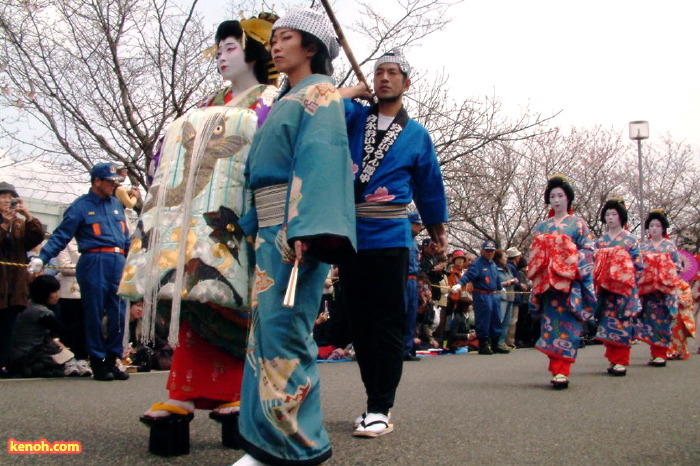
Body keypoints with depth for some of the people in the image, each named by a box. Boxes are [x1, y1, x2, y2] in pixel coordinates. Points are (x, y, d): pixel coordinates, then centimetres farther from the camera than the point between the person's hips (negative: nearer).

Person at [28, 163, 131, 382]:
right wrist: (41, 258, -16)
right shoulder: (81, 206, 1)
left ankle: (112, 361, 14)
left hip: (118, 263, 5)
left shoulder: (116, 204, 18)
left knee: (118, 315, 4)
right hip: (94, 263, -5)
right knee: (94, 314, 0)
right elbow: (61, 235, -5)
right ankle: (97, 363, 8)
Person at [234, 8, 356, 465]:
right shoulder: (286, 98, 25)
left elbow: (320, 156, -17)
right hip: (272, 226, 9)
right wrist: (253, 223, 19)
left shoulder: (320, 92, -2)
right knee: (269, 326, 8)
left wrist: (304, 227, -28)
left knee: (283, 326, -10)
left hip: (295, 223, -9)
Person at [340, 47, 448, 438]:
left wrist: (439, 235, 17)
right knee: (360, 323, 7)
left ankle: (380, 409, 1)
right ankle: (376, 401, 18)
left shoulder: (418, 135, 9)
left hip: (389, 240, -2)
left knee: (388, 324, -4)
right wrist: (355, 92, 4)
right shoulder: (354, 117, 12)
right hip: (349, 236, 3)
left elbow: (430, 188, 14)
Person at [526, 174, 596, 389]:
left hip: (570, 283, -3)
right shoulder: (542, 226, 18)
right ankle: (557, 370, 4)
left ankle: (561, 371, -13)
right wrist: (536, 275, 1)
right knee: (550, 323, 0)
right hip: (547, 283, 4)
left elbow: (588, 251, 1)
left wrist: (572, 263, -14)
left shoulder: (578, 223, 8)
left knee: (567, 325, -10)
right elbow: (534, 255, 17)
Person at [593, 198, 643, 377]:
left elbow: (639, 266, 2)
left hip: (624, 290, -3)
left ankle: (621, 362, -4)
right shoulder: (600, 241, 13)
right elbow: (595, 263, 15)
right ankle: (613, 359, 9)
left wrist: (630, 282, -6)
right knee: (606, 324, 1)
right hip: (605, 290, 3)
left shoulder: (630, 239, 4)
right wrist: (597, 282, 5)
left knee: (623, 324, -6)